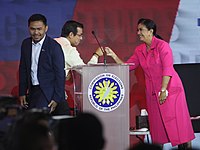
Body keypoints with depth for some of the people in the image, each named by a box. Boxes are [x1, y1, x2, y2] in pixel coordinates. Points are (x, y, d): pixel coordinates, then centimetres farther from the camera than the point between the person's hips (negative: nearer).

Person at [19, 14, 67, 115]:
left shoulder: (54, 47, -10)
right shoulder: (25, 44, 8)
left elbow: (60, 75, -9)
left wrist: (57, 98, -12)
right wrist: (22, 93, 11)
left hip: (48, 91, -6)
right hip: (32, 91, 6)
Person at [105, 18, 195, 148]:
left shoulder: (162, 46, -12)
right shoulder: (139, 50, 8)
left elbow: (167, 70, -17)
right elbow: (127, 66, 9)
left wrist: (163, 90, -20)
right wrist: (114, 56, -2)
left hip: (170, 89, -6)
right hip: (152, 92, 6)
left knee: (176, 120, -5)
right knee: (157, 123, 7)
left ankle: (186, 145, 0)